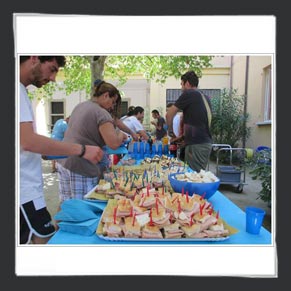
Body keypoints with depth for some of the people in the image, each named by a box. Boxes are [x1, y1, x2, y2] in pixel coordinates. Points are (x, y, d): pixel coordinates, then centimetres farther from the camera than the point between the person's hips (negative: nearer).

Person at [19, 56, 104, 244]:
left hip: (26, 188, 10)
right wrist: (81, 149, -23)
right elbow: (28, 141, -26)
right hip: (24, 191, -10)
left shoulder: (21, 90, 14)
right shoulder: (18, 90, -15)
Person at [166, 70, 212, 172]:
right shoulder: (205, 98, 16)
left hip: (196, 145, -8)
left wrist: (170, 131, 10)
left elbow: (169, 114, -5)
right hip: (206, 143, 8)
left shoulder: (189, 94, -7)